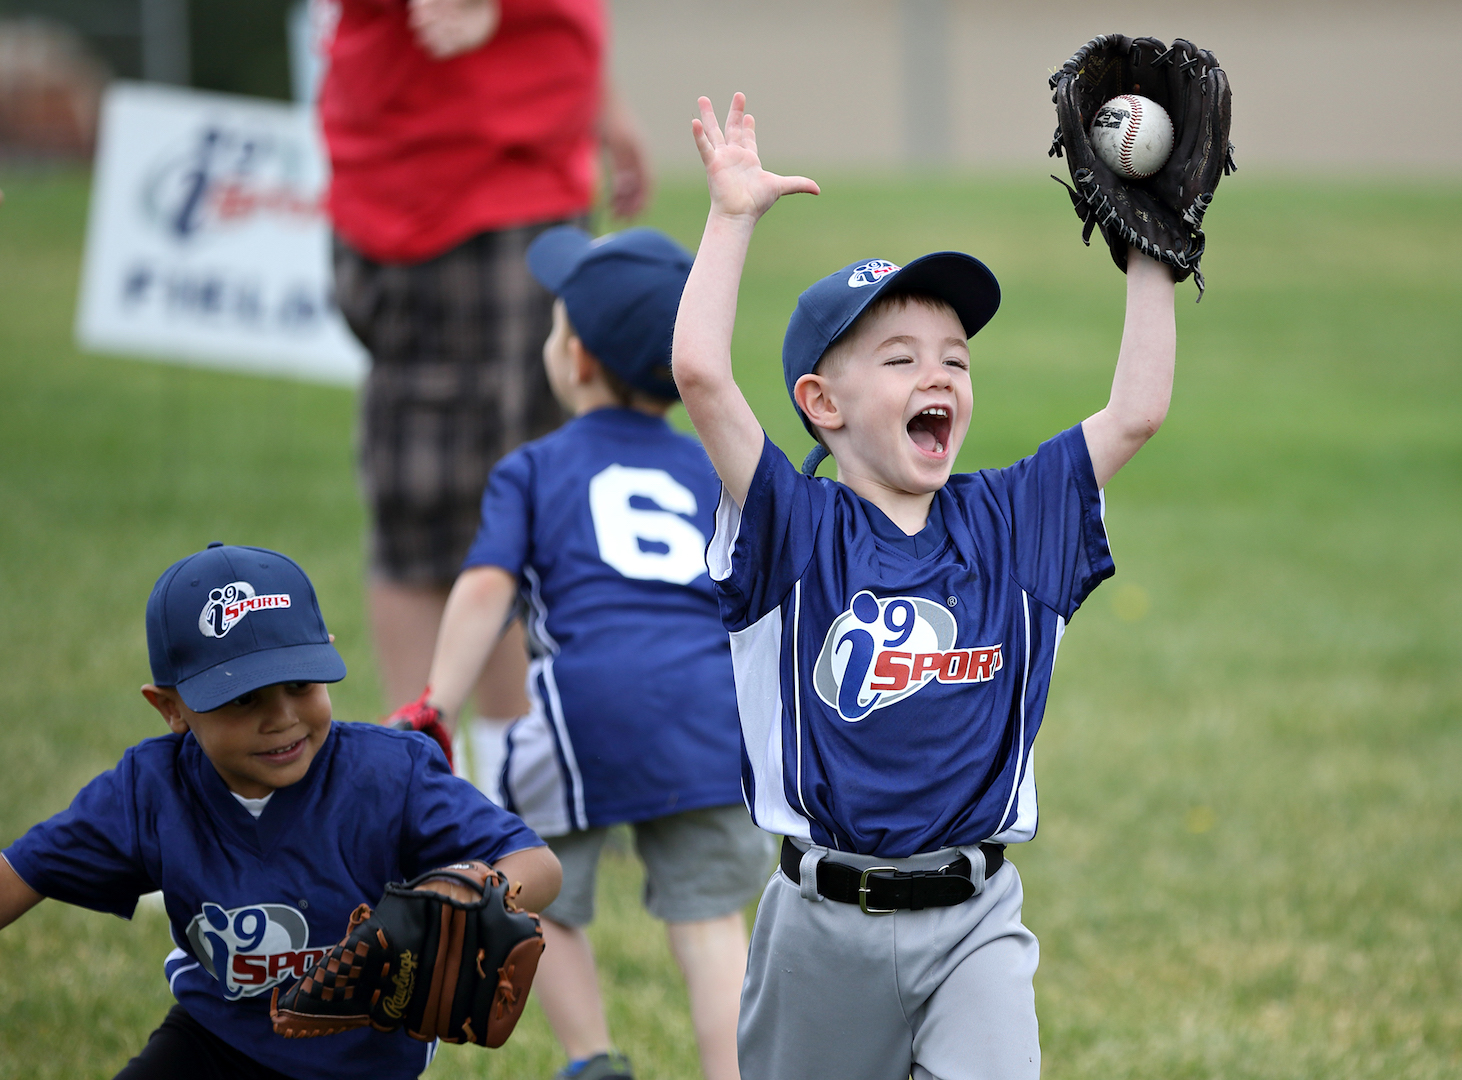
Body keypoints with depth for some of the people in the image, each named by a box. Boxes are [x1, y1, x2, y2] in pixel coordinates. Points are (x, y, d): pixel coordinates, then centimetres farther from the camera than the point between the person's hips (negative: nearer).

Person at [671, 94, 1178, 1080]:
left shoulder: (1008, 523, 6)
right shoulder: (796, 527, -4)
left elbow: (1137, 411, 5)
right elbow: (701, 374, -17)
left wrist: (1149, 251, 5)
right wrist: (734, 216, -14)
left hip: (975, 923, 1)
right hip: (827, 923, -1)